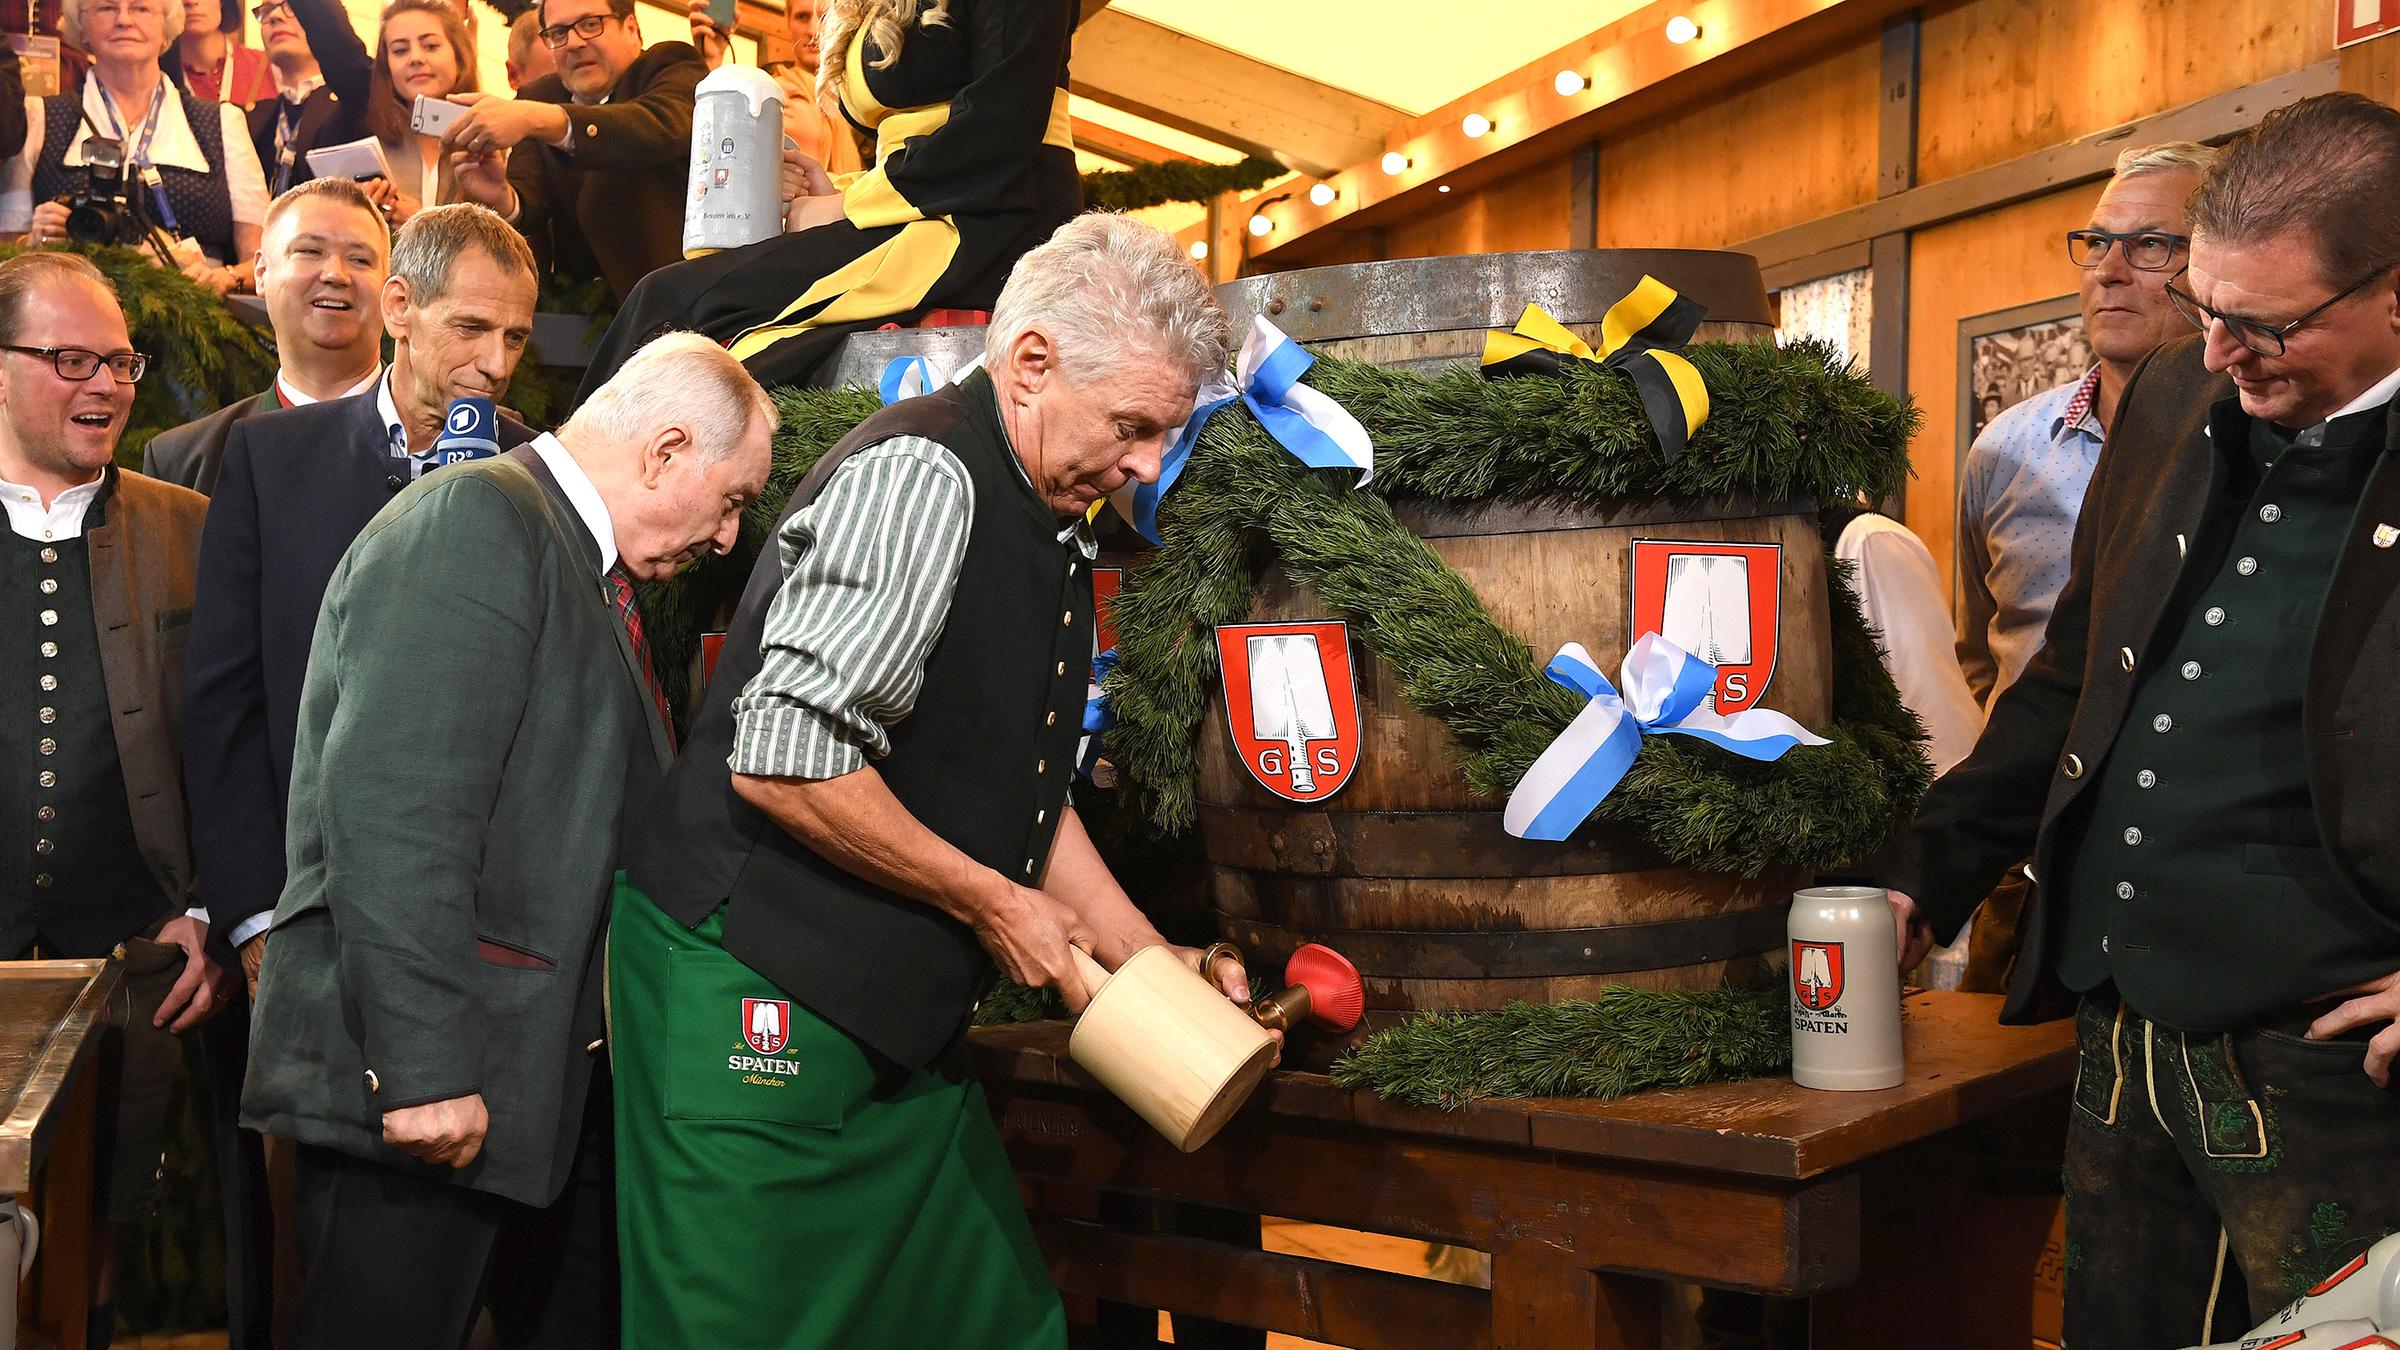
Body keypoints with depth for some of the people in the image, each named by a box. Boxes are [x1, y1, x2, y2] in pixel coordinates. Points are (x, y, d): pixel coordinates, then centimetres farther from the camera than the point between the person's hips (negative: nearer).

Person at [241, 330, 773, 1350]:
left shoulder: (589, 566, 17)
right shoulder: (473, 521, -14)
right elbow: (393, 814, -23)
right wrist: (427, 1069, -25)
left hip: (553, 1079, 10)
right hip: (421, 1096, -10)